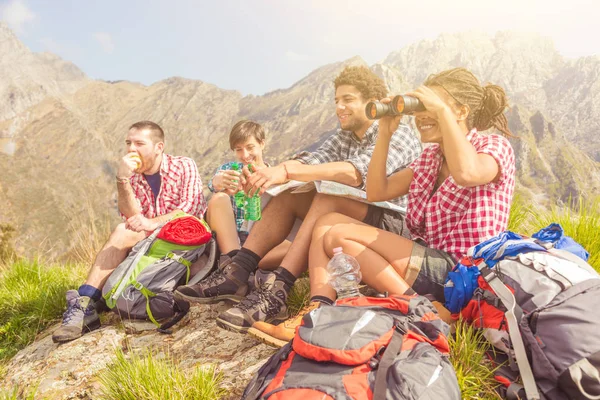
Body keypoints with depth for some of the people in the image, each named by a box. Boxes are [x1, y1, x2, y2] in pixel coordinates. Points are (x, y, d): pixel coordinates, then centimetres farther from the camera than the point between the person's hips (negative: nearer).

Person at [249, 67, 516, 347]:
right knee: (328, 223, 0)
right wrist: (385, 134, 1)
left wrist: (442, 110, -22)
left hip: (463, 273, -8)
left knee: (339, 235, -16)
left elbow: (466, 173, -32)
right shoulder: (430, 157, 16)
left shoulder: (494, 145, -6)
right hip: (428, 259, 9)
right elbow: (377, 192, 9)